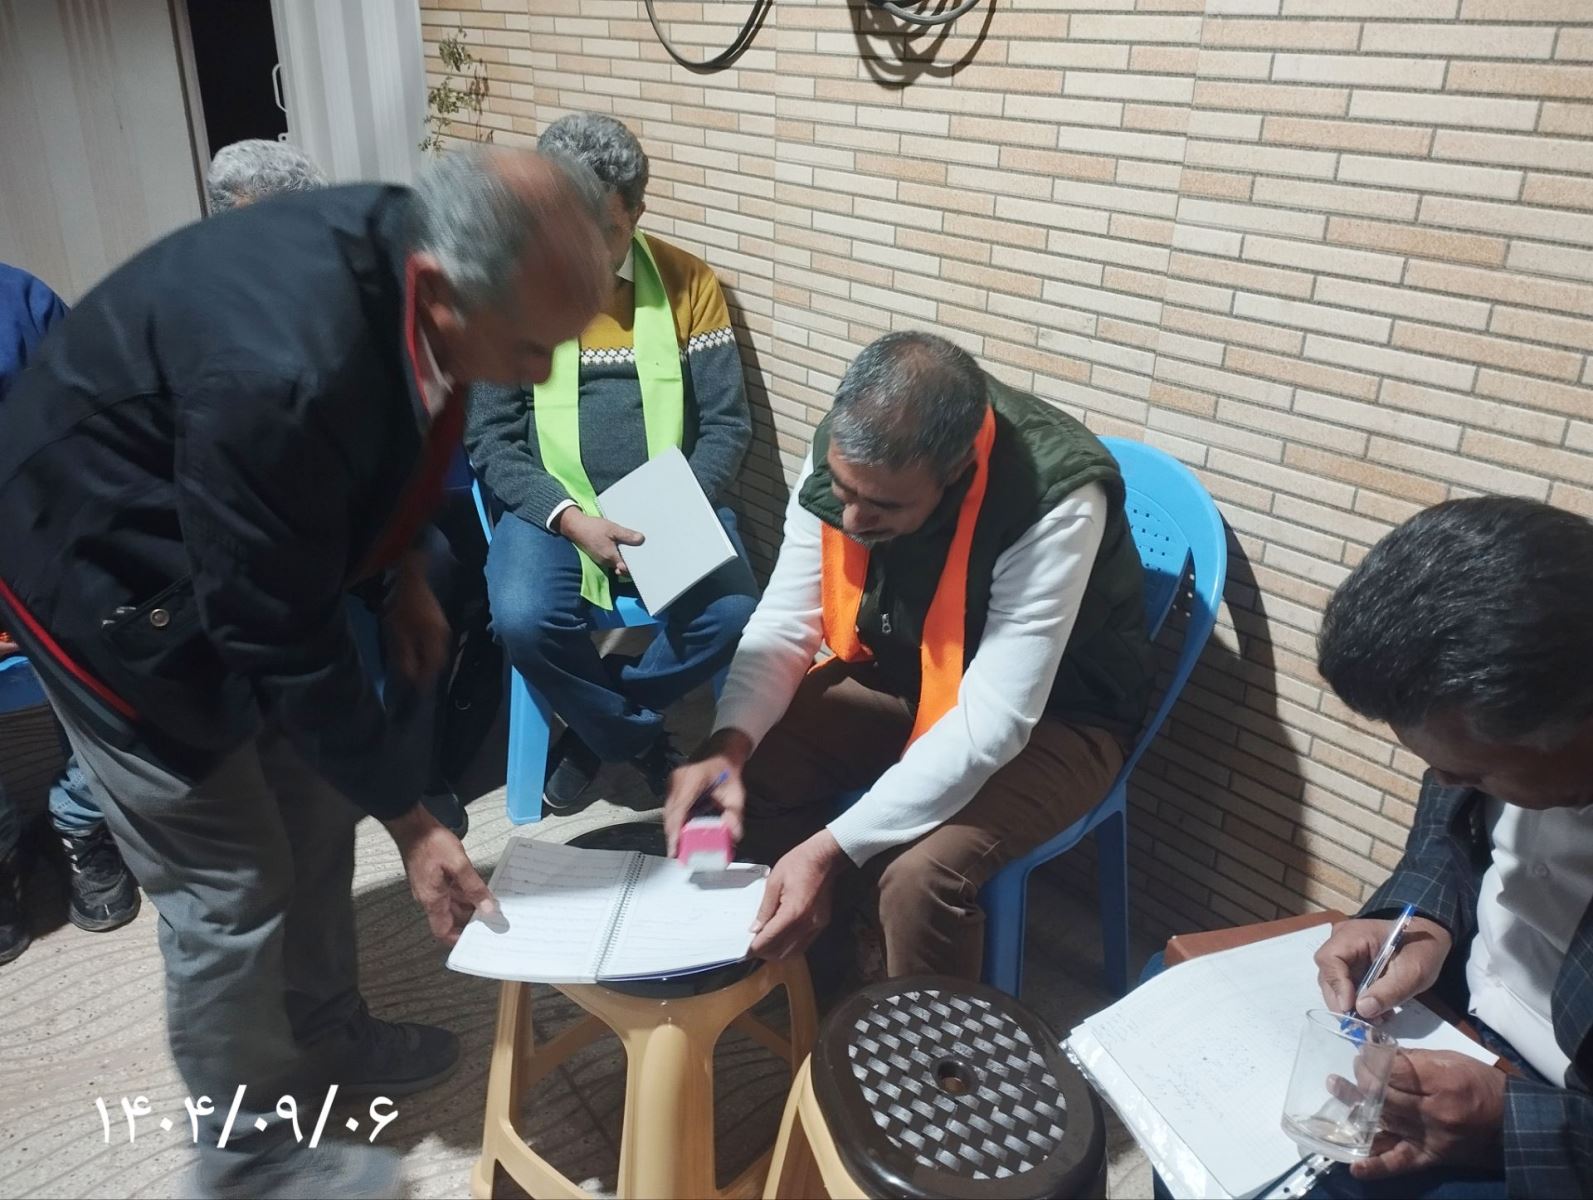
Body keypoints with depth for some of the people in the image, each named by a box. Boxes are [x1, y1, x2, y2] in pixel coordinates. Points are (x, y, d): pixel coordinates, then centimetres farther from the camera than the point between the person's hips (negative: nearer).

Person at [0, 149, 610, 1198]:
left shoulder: (414, 263, -16)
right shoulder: (279, 372, -41)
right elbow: (284, 639, -30)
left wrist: (402, 574, 1)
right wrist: (413, 824, -21)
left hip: (245, 553, 8)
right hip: (112, 568, -7)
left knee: (314, 808, 17)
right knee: (230, 886, 2)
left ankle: (328, 1038, 40)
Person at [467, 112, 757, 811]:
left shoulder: (688, 282, 2)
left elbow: (727, 423, 1)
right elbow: (490, 439, -2)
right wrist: (569, 517, -18)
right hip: (553, 507, 0)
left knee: (733, 615, -26)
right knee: (522, 619, -29)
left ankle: (594, 733, 1)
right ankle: (641, 741, 0)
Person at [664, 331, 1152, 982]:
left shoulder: (1057, 501, -34)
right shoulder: (844, 452, -18)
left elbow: (990, 724, -35)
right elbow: (784, 622, -10)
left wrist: (832, 850, -39)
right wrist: (728, 744, -27)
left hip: (1050, 715, -5)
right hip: (900, 676, 5)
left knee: (920, 875, -28)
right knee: (745, 771, -10)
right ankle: (803, 961, 13)